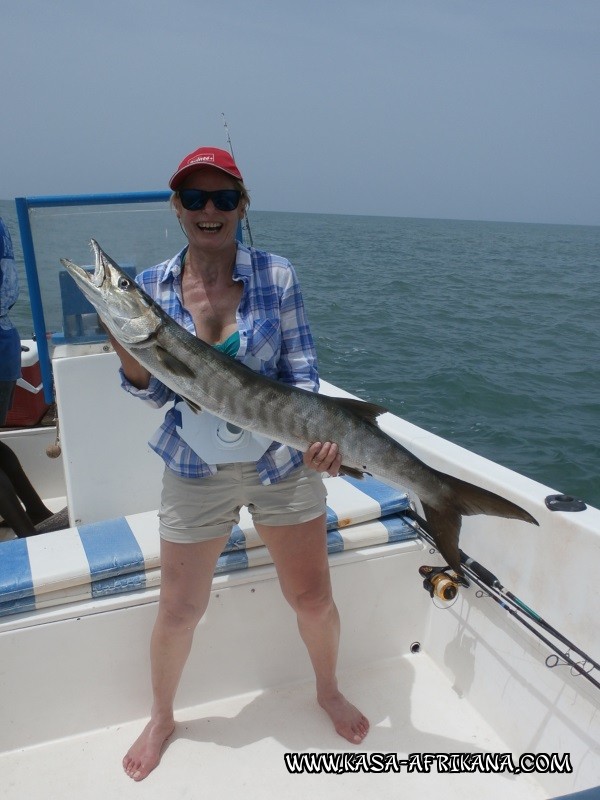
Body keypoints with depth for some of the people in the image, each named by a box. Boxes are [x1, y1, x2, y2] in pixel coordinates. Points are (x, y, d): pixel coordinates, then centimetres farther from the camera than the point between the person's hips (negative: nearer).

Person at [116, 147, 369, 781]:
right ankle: (161, 716, 42)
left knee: (312, 597, 11)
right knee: (179, 609, 12)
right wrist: (127, 352, -20)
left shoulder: (276, 276, -8)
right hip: (195, 469, 1)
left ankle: (328, 691, 44)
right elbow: (155, 392, 1)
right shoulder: (153, 285, -3)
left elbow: (301, 370, -6)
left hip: (283, 462, 0)